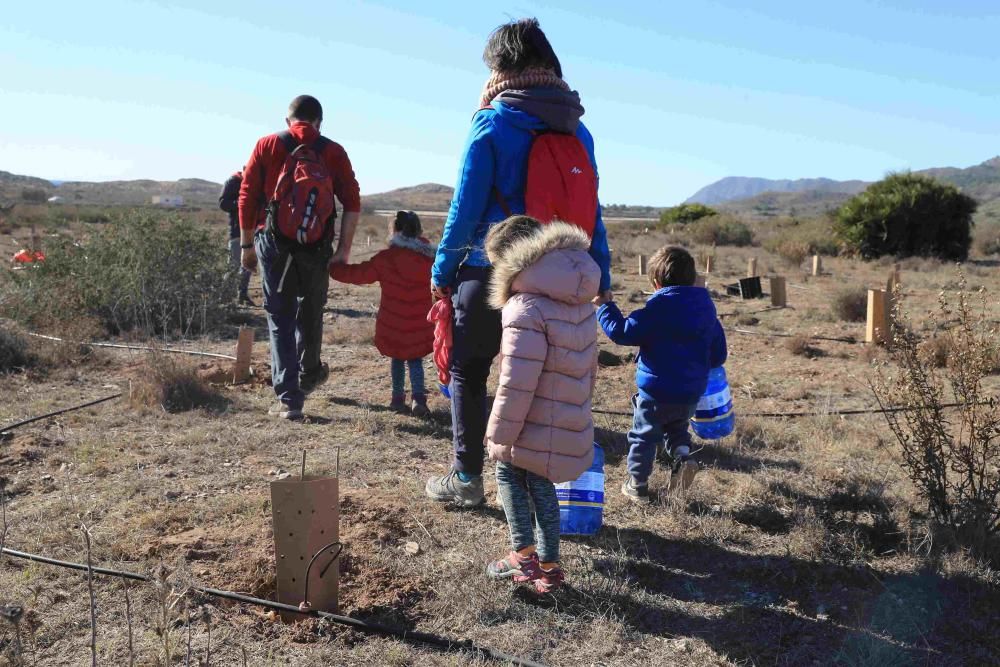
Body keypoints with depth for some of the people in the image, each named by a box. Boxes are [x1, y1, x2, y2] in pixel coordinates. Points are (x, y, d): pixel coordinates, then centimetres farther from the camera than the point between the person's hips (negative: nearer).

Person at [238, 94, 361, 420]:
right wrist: (344, 247, 1)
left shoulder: (267, 146, 6)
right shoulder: (333, 151, 7)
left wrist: (246, 245, 7)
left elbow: (247, 197, 1)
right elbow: (353, 202, -1)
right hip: (317, 247, 1)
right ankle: (309, 374, 41)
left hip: (274, 245, -1)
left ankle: (289, 398, -1)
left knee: (280, 319, 5)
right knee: (310, 313, 20)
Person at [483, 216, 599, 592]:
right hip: (572, 428, 8)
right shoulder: (582, 303, 7)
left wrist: (499, 434, -12)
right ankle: (547, 565, 29)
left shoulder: (527, 310, -22)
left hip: (534, 431, -7)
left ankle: (524, 553, 14)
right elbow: (589, 365, 17)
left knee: (508, 473, 17)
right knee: (542, 487, 21)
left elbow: (516, 385, -23)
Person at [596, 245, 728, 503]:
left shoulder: (657, 309, -17)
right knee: (676, 428, 29)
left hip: (656, 390, -5)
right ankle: (682, 456, 2)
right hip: (692, 392, 6)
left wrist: (604, 306, -3)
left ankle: (637, 485, 21)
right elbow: (719, 354, 9)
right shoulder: (706, 307, 3)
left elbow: (621, 331, -17)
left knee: (643, 435, 13)